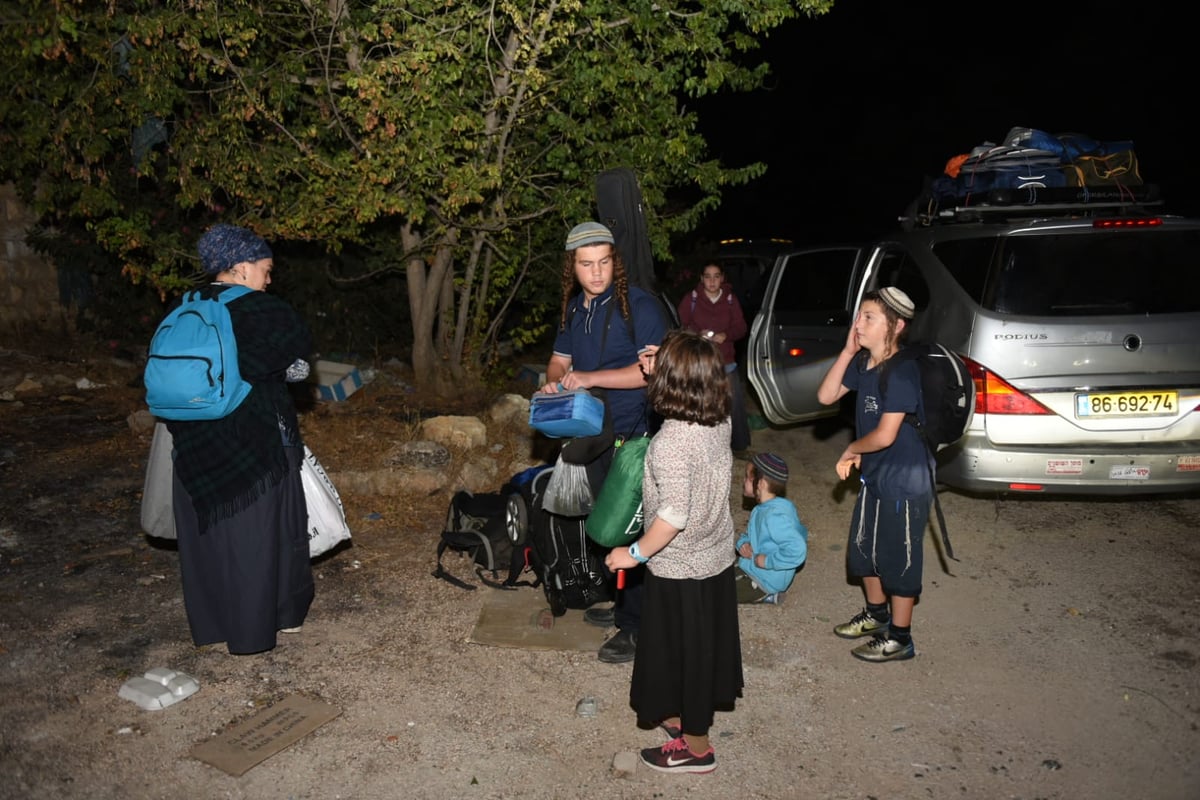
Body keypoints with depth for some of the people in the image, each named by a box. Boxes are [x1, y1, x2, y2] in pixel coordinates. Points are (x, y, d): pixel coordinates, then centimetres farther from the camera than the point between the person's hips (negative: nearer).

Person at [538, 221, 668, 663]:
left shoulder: (637, 305, -15)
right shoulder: (574, 309, 8)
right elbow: (560, 358, 19)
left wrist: (590, 378, -25)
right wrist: (554, 381, -4)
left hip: (632, 437, -8)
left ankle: (637, 626, 12)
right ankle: (624, 605, 36)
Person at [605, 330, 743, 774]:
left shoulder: (669, 442, -30)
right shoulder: (720, 422, -6)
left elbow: (673, 515, -30)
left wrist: (636, 553, -17)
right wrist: (659, 371, 11)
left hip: (679, 570, -8)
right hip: (717, 559, 8)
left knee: (682, 653, 12)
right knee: (705, 646, 24)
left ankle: (695, 747, 30)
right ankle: (690, 716, 46)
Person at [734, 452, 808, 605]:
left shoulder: (776, 515, -29)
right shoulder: (763, 508, 2)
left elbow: (797, 550, -37)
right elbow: (750, 534, 16)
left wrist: (767, 561, -27)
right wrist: (743, 543, -7)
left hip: (766, 579, -9)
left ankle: (765, 595, 0)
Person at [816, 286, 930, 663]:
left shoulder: (901, 371, -26)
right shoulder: (863, 362, 0)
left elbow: (885, 435, -28)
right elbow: (826, 395, 0)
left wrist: (851, 450, -8)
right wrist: (847, 351, -8)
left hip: (904, 483, -9)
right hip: (874, 477, 9)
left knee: (898, 561, 7)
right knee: (863, 551, 23)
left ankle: (899, 638, 26)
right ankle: (876, 614, 45)